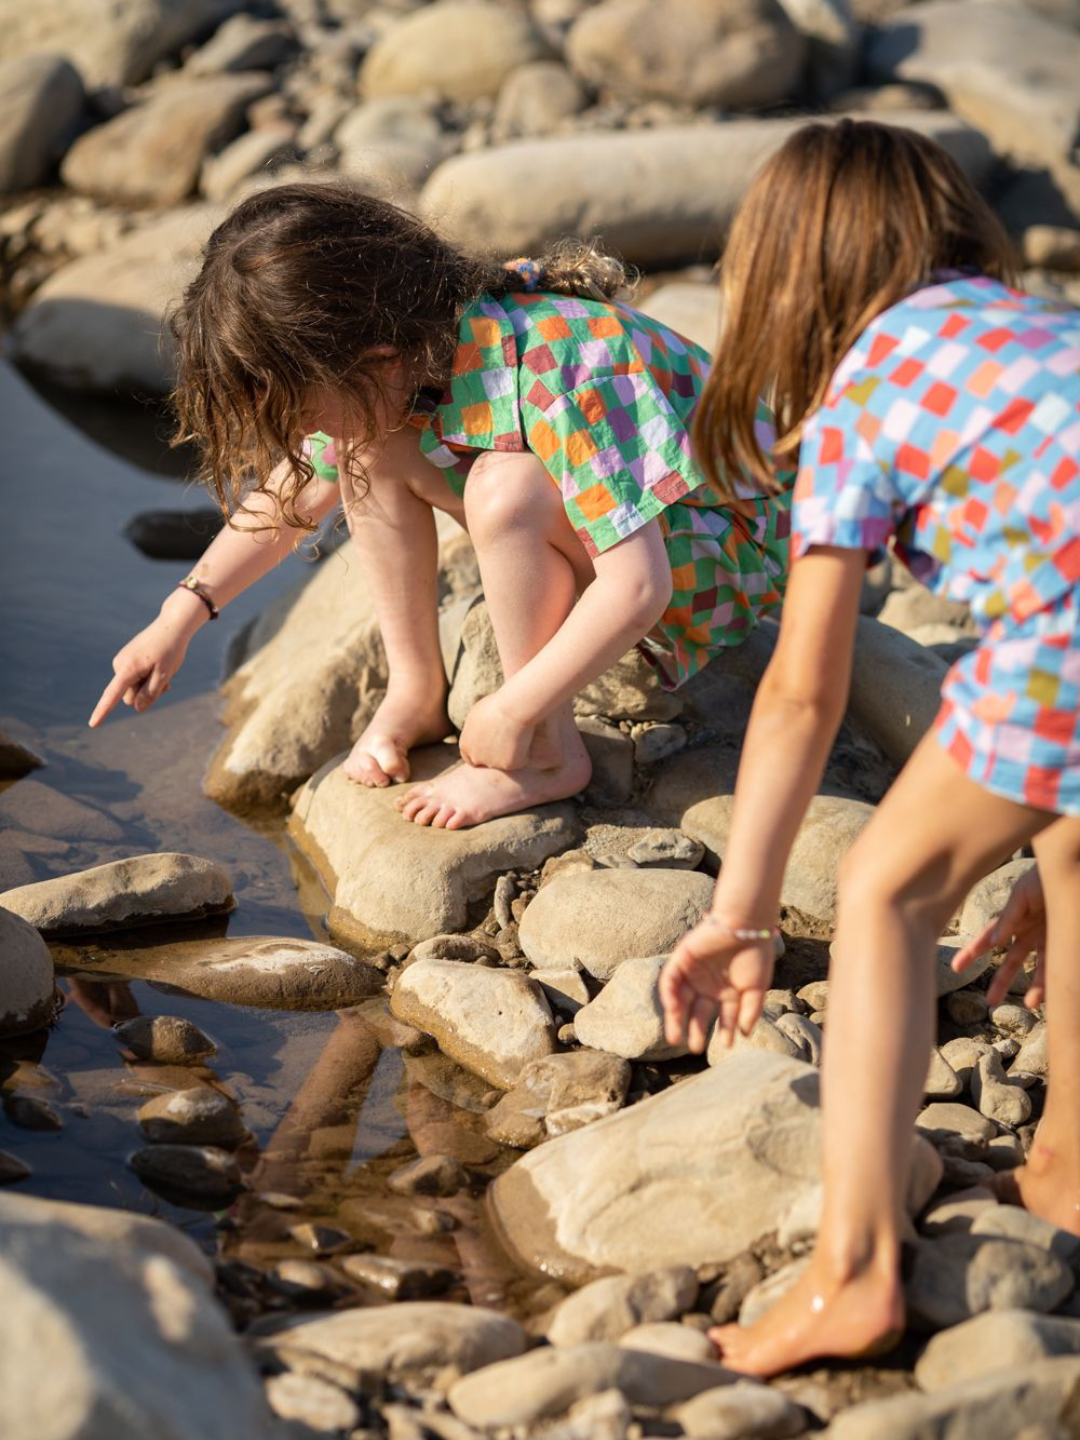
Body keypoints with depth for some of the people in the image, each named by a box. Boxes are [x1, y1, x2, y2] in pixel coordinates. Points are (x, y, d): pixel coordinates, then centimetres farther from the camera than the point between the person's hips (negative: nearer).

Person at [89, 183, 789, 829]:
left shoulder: (558, 372, -36)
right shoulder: (406, 356, -10)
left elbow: (637, 588, -36)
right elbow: (300, 489, 6)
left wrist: (509, 712, -27)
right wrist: (182, 616, 0)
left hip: (724, 544, -7)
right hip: (600, 512, 8)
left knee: (503, 487, -34)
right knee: (372, 448, -9)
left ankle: (547, 752, -16)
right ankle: (418, 693, 3)